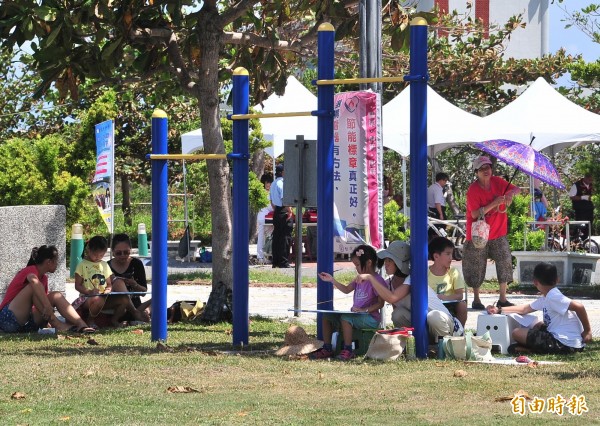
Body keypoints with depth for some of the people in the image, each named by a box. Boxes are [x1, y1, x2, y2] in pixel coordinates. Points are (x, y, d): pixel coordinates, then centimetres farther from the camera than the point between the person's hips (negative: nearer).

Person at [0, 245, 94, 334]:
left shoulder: (44, 278, 17)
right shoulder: (30, 270, -11)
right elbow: (34, 281, -35)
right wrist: (48, 306, -45)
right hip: (8, 318, -8)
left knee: (56, 296, -7)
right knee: (34, 287, -27)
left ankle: (81, 325, -26)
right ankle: (57, 325, -32)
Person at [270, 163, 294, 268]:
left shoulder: (273, 184, 15)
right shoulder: (282, 183, -14)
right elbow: (284, 199, -21)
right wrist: (290, 211, -15)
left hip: (276, 212, 9)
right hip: (284, 211, -9)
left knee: (276, 237, 11)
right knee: (285, 237, -6)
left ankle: (276, 261, 14)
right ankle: (284, 262, -7)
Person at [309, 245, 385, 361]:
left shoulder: (377, 280, -14)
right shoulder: (359, 279, 15)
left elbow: (380, 303, -16)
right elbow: (346, 290, 26)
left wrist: (365, 310, -25)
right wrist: (332, 280, 18)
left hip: (371, 318, -9)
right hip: (356, 315, 9)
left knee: (345, 318, -34)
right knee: (327, 317, 3)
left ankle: (348, 350, -30)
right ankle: (327, 348, 3)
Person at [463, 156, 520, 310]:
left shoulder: (497, 182, -1)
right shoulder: (473, 190, -16)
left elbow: (517, 189, 4)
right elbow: (475, 214, -24)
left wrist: (511, 193, -20)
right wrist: (495, 203, -29)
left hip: (498, 233, 4)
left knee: (505, 263, 0)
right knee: (477, 268, 3)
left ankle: (503, 299, 8)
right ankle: (476, 300, 16)